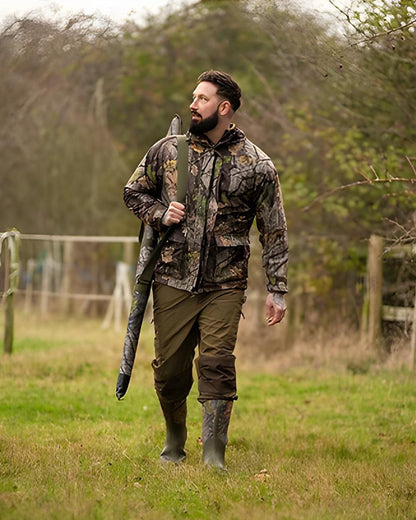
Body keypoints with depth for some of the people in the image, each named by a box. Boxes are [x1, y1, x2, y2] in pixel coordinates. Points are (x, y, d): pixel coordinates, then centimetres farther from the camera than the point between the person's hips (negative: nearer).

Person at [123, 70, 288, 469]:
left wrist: (276, 290, 0)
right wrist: (160, 214, -3)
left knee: (217, 365, -12)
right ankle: (174, 442, 28)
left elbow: (274, 233, 4)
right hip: (173, 282, 2)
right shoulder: (167, 150, 6)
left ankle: (214, 457, -6)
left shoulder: (257, 165, 1)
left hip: (224, 286, -2)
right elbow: (134, 192, 19)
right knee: (169, 369, 5)